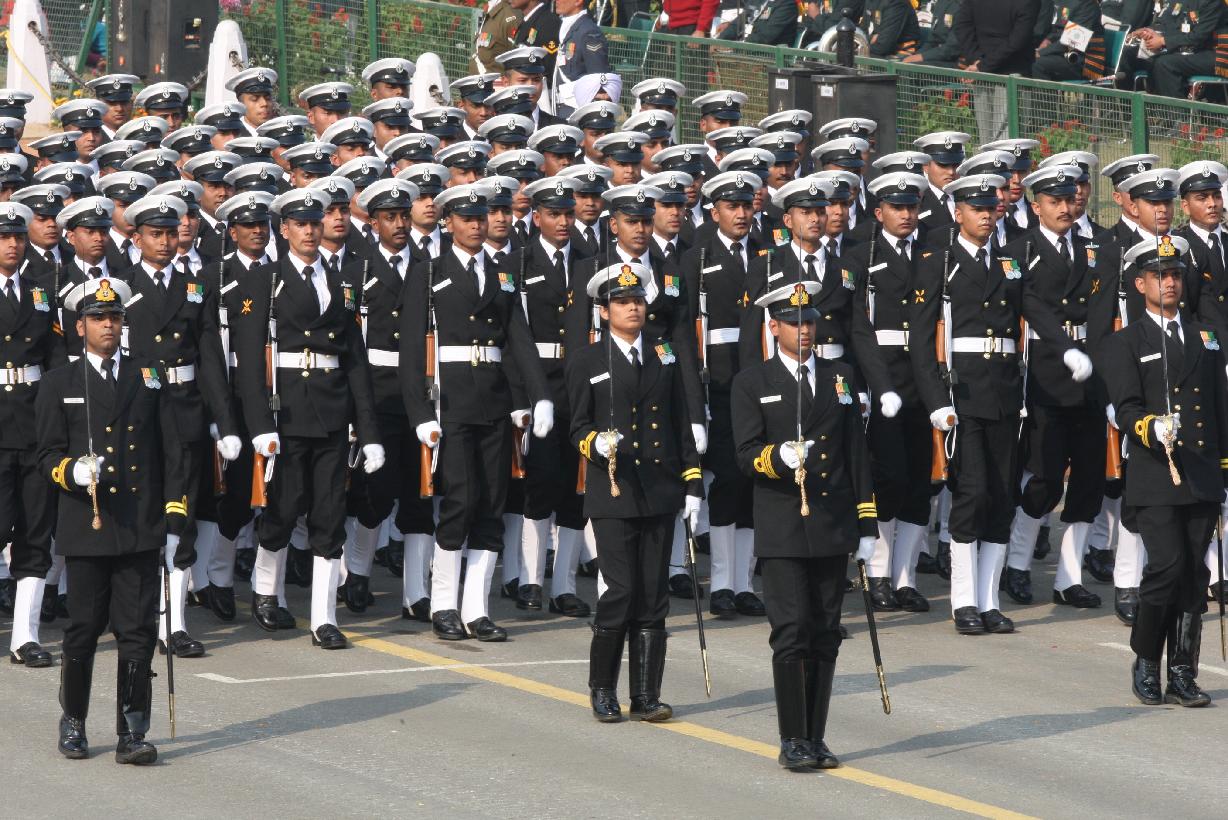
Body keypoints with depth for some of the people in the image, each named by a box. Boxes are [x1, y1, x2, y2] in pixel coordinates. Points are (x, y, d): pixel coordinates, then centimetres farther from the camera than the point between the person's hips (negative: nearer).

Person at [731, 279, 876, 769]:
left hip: (833, 529, 4)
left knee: (825, 636, 6)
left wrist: (866, 525, 9)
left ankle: (816, 739, 11)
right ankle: (793, 741, -4)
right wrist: (780, 457, -29)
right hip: (782, 531, -4)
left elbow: (857, 454, 13)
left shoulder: (840, 378, 13)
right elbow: (748, 454, -7)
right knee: (792, 633, -9)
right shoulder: (752, 383, 2)